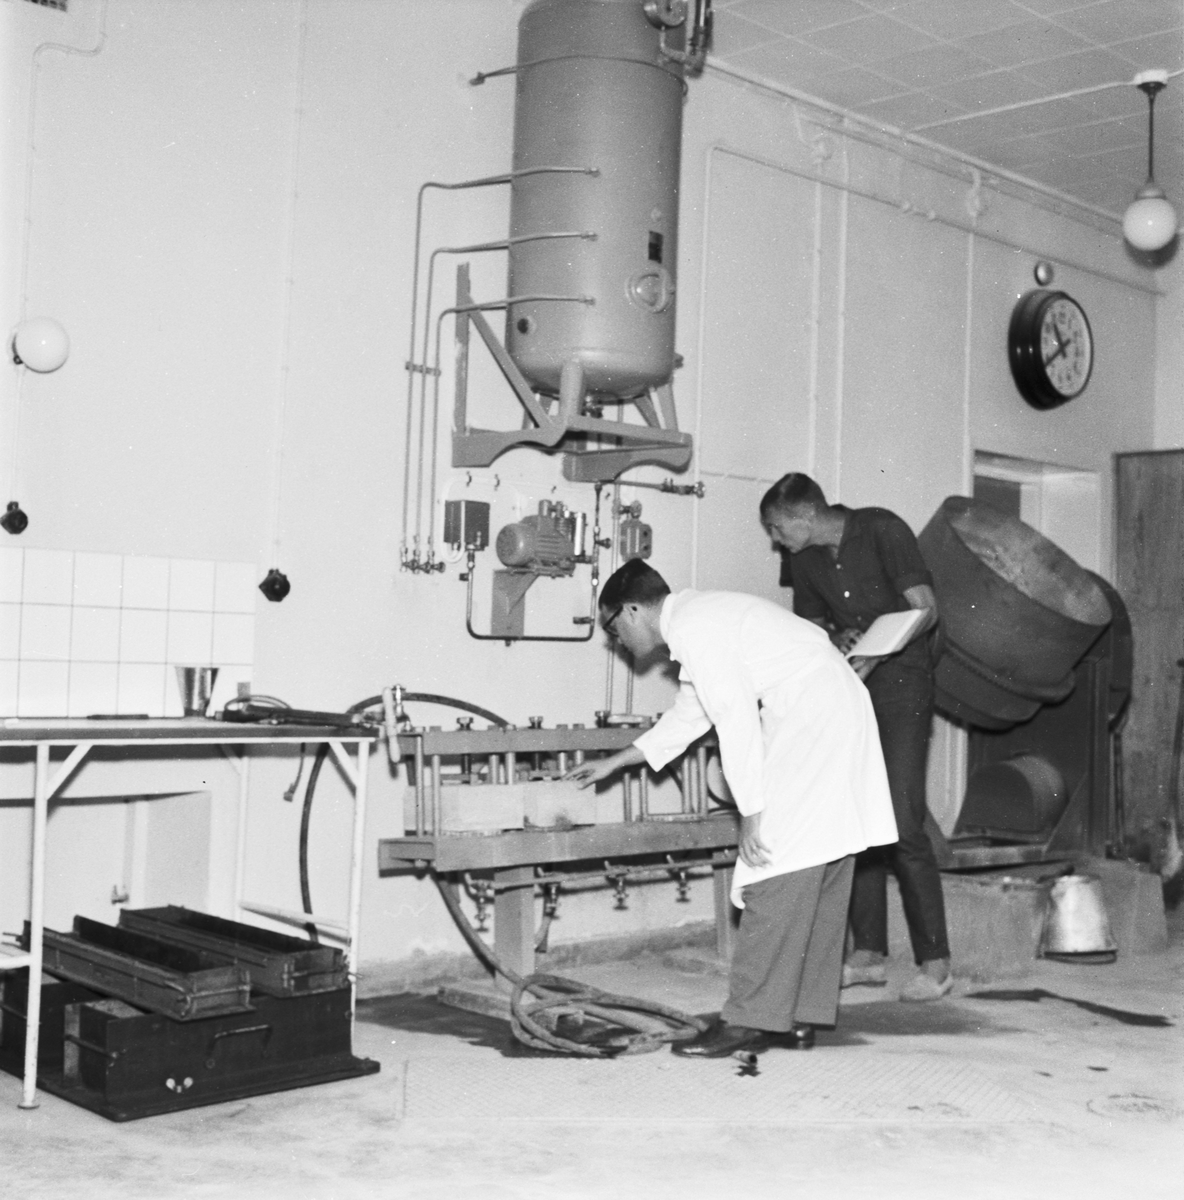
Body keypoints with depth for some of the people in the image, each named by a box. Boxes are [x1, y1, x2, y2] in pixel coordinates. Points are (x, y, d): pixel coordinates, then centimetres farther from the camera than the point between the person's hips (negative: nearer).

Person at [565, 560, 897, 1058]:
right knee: (820, 879, 9)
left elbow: (736, 719, -17)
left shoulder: (691, 625, -10)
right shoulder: (702, 619, 22)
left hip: (811, 717, -10)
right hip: (840, 713, 10)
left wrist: (751, 812, -15)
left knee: (778, 871, -9)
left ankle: (751, 1020, -7)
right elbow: (687, 718, 33)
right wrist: (613, 763, 41)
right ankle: (800, 1018, 13)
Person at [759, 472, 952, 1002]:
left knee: (902, 823, -12)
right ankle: (868, 954, 10)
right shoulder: (804, 561, 8)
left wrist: (875, 654, -24)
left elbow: (925, 608, -12)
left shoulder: (882, 530, -9)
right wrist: (835, 646, -6)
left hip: (901, 683, -6)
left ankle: (935, 961, -4)